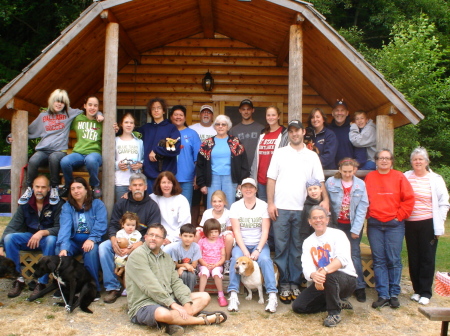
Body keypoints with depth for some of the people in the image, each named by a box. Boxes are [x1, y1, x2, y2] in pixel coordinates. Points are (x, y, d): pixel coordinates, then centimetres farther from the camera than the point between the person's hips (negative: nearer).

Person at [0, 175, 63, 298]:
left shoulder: (56, 203, -10)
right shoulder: (25, 204, 0)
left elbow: (59, 228, -15)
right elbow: (12, 227, -4)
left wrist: (42, 233, -33)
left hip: (47, 238, -4)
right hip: (29, 237, 4)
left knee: (51, 240, -37)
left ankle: (42, 283, -28)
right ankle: (18, 280, -16)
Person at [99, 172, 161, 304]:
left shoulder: (152, 206, 0)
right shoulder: (121, 203, 9)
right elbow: (113, 224, 4)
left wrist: (138, 244, -26)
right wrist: (113, 239, -19)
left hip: (141, 242, -3)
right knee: (103, 247, -24)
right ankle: (112, 287, -15)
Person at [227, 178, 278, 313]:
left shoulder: (263, 205, 2)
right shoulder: (235, 206, 2)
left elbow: (265, 231, -4)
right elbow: (236, 231, -5)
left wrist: (258, 250, -17)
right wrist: (245, 251, -17)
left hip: (260, 243, 0)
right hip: (241, 244, 0)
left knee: (265, 259, -29)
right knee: (236, 258, -30)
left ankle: (273, 296, -29)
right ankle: (233, 296, -30)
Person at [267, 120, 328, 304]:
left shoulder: (312, 156, 10)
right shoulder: (280, 153, 7)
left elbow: (319, 181, 7)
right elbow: (271, 179, 4)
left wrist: (325, 198, -10)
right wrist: (270, 203, -4)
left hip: (302, 209, 1)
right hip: (281, 208, -1)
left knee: (298, 249, 7)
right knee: (281, 248, 2)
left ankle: (295, 284, 17)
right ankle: (284, 284, 12)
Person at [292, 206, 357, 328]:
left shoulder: (338, 234, -9)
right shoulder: (308, 242, 3)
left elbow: (343, 258, -27)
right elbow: (307, 267, -11)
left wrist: (325, 271, -44)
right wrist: (314, 275, -37)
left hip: (347, 280, -5)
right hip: (322, 283, 6)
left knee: (330, 276, -38)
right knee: (298, 306, -6)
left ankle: (334, 313, -14)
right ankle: (338, 303, 11)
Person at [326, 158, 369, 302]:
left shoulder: (361, 185, -2)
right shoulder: (330, 182, -4)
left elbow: (362, 208, -3)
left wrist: (356, 229, -7)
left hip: (353, 225, 0)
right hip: (336, 224, 0)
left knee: (354, 254, -1)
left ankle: (359, 286, 10)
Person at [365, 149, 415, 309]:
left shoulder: (399, 177, 1)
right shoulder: (369, 177, 6)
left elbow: (409, 198, 0)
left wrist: (400, 216, -3)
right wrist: (368, 215, 1)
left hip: (394, 224, -1)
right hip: (374, 225, 2)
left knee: (394, 260, 1)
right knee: (379, 261, 4)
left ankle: (394, 294, 13)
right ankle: (383, 295, 11)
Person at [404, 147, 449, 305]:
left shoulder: (435, 179, -1)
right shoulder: (405, 177, 3)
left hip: (428, 224, -2)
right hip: (409, 223, 2)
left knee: (427, 258, 3)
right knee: (413, 258, 9)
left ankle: (426, 292, 14)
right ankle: (417, 289, 22)